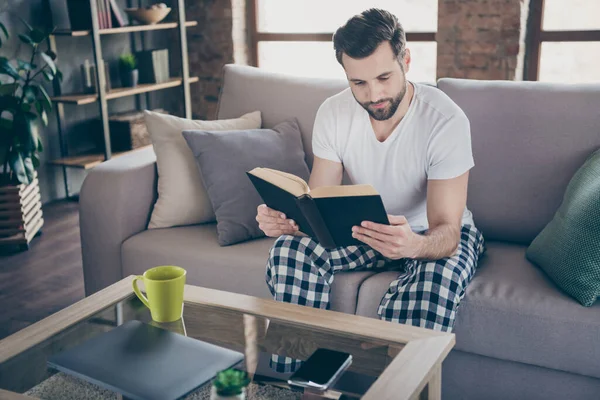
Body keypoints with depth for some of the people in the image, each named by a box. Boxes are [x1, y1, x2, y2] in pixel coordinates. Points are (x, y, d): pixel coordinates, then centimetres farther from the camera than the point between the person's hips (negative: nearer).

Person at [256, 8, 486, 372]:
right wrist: (286, 220, -37)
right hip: (368, 228, 4)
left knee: (439, 277, -39)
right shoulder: (333, 113, -12)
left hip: (431, 233, -3)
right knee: (290, 249, -22)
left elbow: (446, 232, -29)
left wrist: (415, 244, -54)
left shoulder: (446, 120, -25)